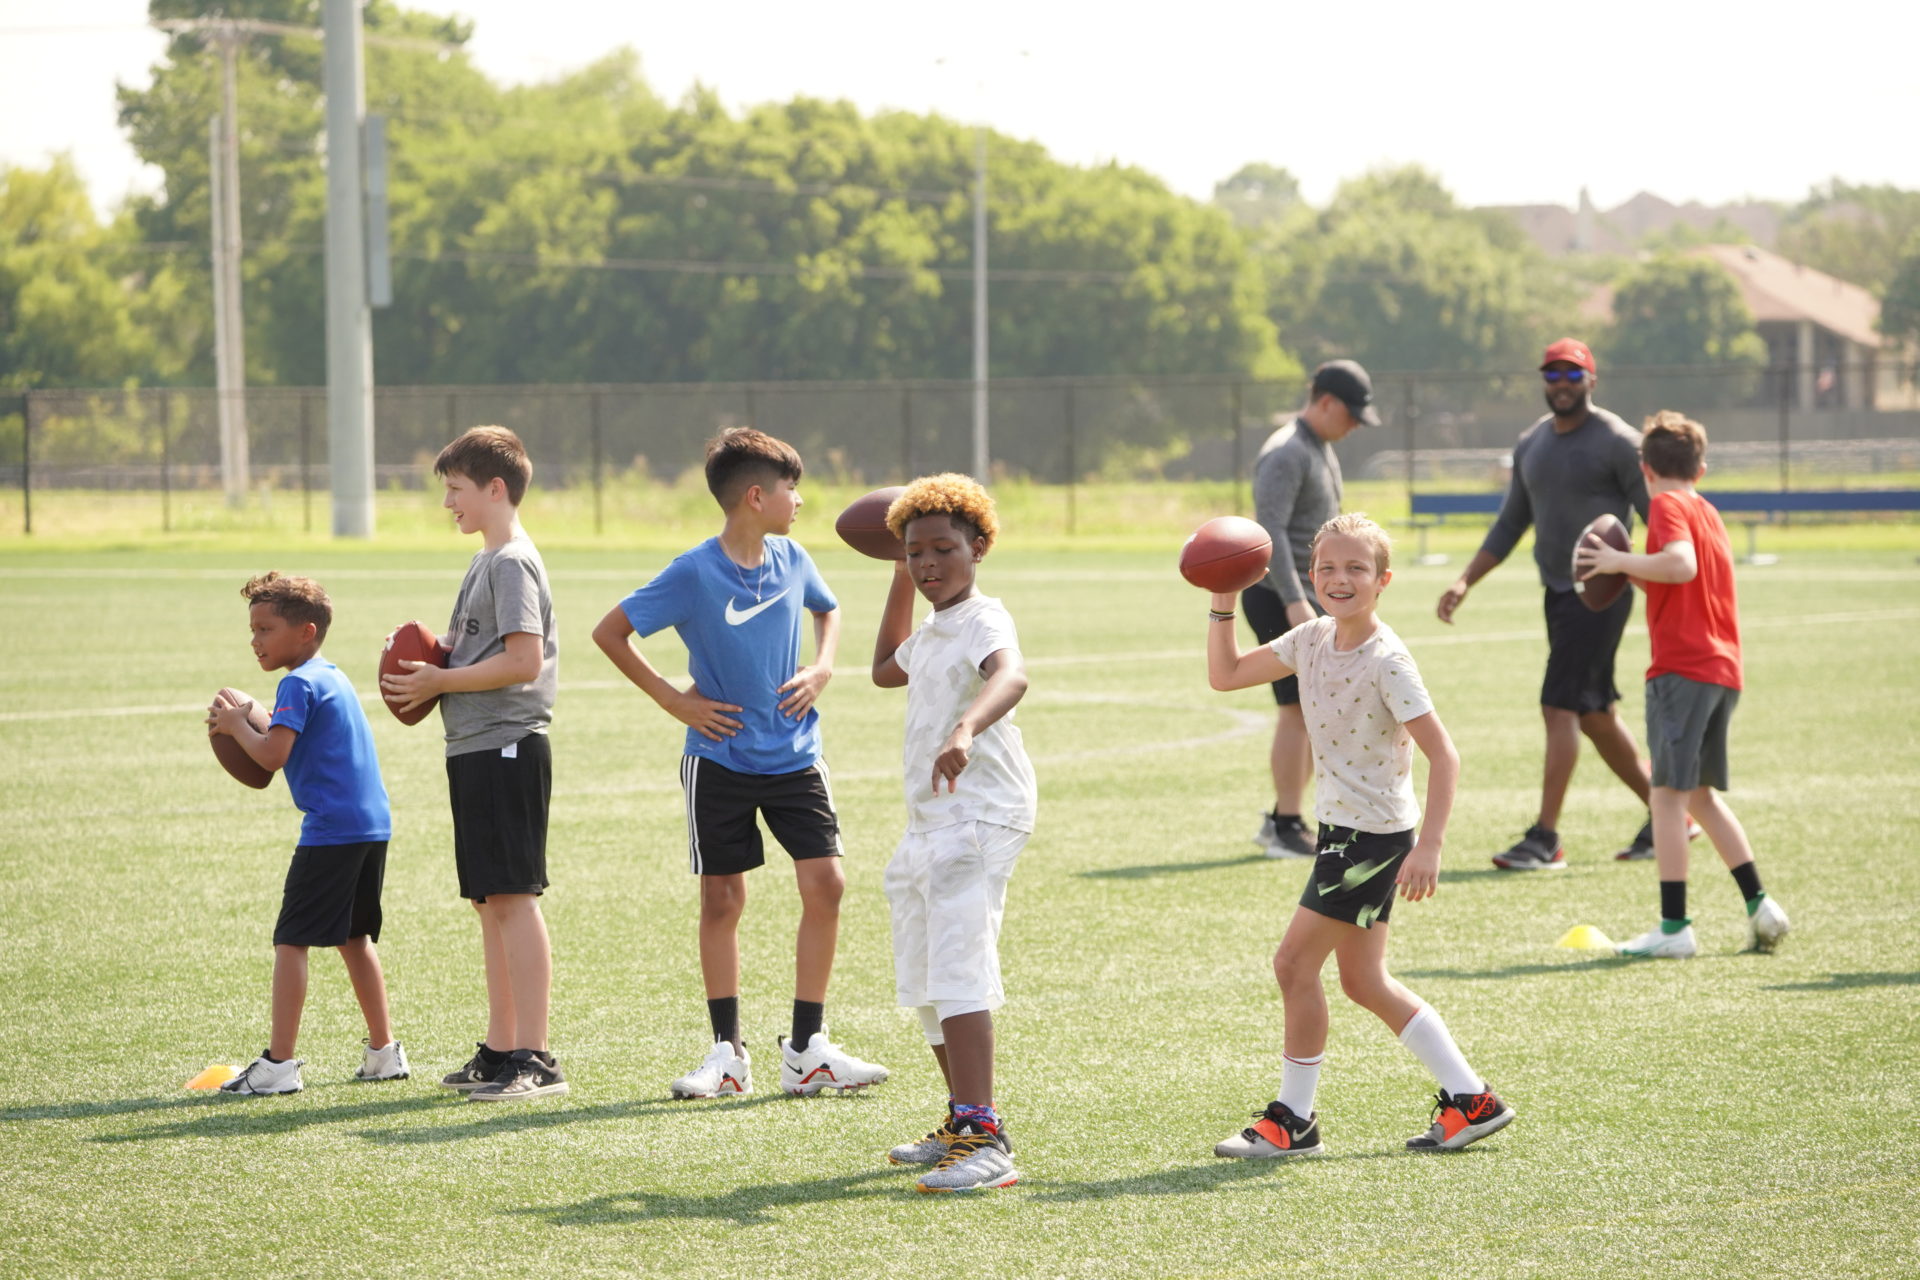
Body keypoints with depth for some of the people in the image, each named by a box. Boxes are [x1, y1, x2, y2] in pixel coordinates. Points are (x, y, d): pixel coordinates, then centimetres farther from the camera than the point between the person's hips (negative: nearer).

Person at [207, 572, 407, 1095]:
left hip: (330, 831, -9)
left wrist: (236, 724, -4)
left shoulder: (298, 684, -10)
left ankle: (279, 1063, -9)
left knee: (291, 939, -6)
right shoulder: (334, 678, 19)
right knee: (353, 937, 18)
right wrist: (244, 728, 20)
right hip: (373, 823, 9)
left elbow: (272, 757, -20)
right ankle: (384, 1051, 20)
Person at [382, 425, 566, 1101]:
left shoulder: (512, 563, -12)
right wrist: (428, 666, 7)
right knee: (489, 901, 12)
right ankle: (500, 1049, 18)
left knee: (513, 897, -10)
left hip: (505, 748, -10)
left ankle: (535, 1058, -10)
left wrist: (440, 680, -13)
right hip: (477, 748, 10)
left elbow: (523, 661, -22)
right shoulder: (486, 561, 19)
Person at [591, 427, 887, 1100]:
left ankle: (807, 1050, 3)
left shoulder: (792, 560, 1)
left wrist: (820, 670, 6)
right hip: (721, 761, -4)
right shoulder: (694, 574, -14)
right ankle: (728, 1054, 13)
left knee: (824, 884, -6)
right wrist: (673, 699, -8)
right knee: (722, 899, 3)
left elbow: (828, 610, 24)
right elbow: (610, 632, -8)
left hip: (794, 757, 4)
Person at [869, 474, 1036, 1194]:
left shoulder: (983, 621, -13)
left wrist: (965, 730, -57)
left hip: (980, 816, -11)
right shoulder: (929, 635, 18)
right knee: (923, 983, 19)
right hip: (930, 823, 11)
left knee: (958, 971, -21)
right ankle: (962, 1126, 33)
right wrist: (900, 582, 34)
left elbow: (1010, 676, -37)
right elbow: (887, 670, 42)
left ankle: (985, 1142, -29)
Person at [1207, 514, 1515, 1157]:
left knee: (1294, 961, -7)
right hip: (1342, 827, 9)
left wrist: (1429, 846, -25)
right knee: (1363, 981, 13)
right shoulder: (1312, 640, 4)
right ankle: (1470, 1099, 19)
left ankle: (1293, 1120, 5)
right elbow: (1225, 675, 12)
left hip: (1375, 832, -9)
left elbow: (1443, 754, -20)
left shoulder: (1387, 662, -19)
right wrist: (1223, 602, -1)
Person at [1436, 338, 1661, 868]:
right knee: (1596, 715, 12)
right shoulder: (1531, 443, 14)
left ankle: (1545, 838, -12)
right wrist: (1465, 581, 12)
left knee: (1560, 708, -13)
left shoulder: (1616, 441, -9)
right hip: (1558, 591, 8)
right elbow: (1511, 524, 21)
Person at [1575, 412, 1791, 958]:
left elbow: (1681, 565, -23)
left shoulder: (1667, 505, -6)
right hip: (1723, 669, 8)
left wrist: (1621, 561, -14)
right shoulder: (1710, 513, 20)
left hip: (1682, 668, -8)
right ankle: (1759, 905, 16)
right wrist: (1636, 577, 23)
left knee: (1669, 792, -7)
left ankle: (1674, 926, -10)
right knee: (1701, 794, 19)